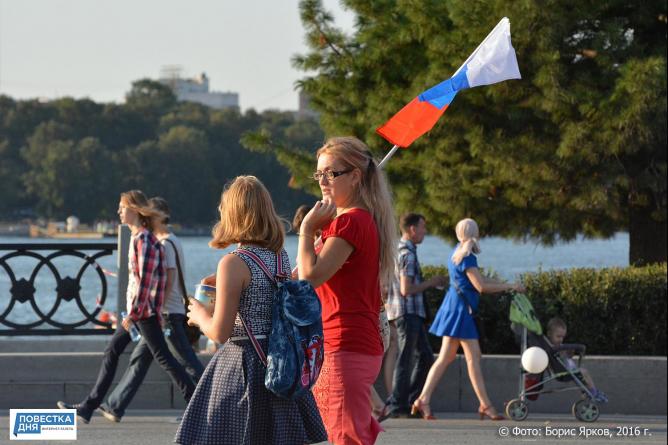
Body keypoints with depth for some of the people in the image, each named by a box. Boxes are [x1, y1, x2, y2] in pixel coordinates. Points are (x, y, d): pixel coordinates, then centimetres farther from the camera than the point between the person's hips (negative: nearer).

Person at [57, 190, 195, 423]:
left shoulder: (143, 240, -17)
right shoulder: (138, 237, 12)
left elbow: (145, 280, -22)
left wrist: (133, 313, -21)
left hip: (143, 309, -10)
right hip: (137, 309, 10)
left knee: (162, 356, -6)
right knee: (111, 352, 11)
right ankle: (89, 406, 15)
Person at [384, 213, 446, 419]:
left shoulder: (399, 249, 16)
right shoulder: (407, 254, -16)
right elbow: (406, 289, -22)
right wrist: (431, 283, -11)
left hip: (412, 313, 10)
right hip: (408, 312, -10)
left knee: (424, 356, 13)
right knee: (406, 359, -5)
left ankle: (411, 401, 15)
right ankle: (397, 405, -2)